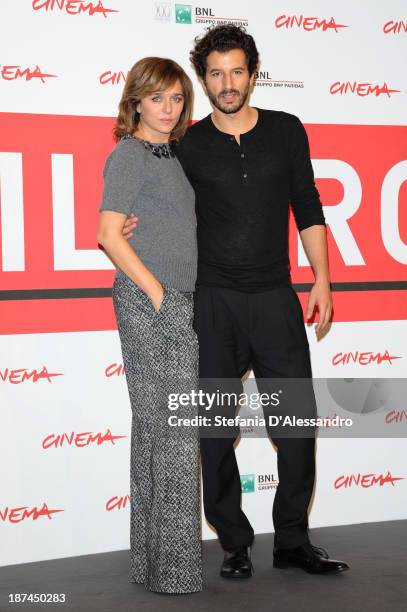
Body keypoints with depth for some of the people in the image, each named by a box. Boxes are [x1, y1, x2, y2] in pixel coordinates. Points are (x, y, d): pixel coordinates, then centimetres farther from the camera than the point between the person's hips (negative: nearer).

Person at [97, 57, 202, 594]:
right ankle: (172, 569, -1)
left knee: (154, 430, 10)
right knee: (172, 429, -8)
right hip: (147, 299, -8)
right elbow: (110, 235, -11)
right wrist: (157, 293, -12)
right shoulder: (128, 154, -5)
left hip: (180, 302, 8)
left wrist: (193, 297, 10)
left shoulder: (175, 156, 18)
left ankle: (152, 559, 17)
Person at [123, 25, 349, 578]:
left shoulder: (286, 131, 7)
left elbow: (307, 209, 10)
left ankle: (293, 541, 16)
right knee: (215, 428, 4)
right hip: (212, 303, -1)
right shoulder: (188, 145, 3)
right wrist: (132, 228, -10)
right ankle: (235, 544, 17)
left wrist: (321, 279, 4)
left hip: (276, 299, 1)